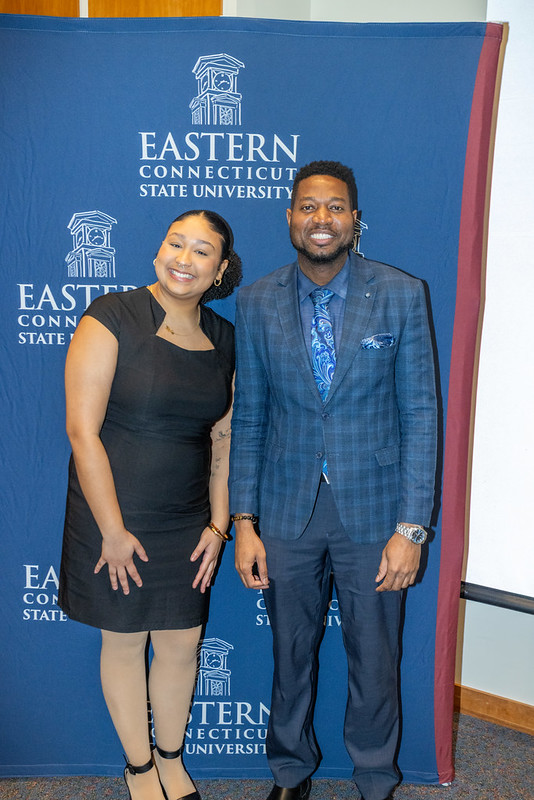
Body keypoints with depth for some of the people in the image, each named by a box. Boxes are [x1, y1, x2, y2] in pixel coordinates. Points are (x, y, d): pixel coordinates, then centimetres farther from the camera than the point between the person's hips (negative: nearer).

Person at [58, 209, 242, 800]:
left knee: (182, 642, 14)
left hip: (187, 523, 4)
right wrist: (113, 531, -16)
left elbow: (223, 437, 8)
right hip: (114, 516, -4)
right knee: (125, 642, 13)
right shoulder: (112, 319, -13)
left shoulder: (222, 339, 3)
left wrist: (218, 524, 5)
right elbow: (82, 430, -16)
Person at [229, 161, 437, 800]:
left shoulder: (401, 295, -6)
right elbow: (248, 419, 2)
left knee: (374, 660, 14)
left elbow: (419, 414, -6)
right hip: (286, 512, 2)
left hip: (372, 508, -1)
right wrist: (243, 523, -1)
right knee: (290, 652, 18)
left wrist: (411, 528, -10)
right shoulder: (257, 302, -1)